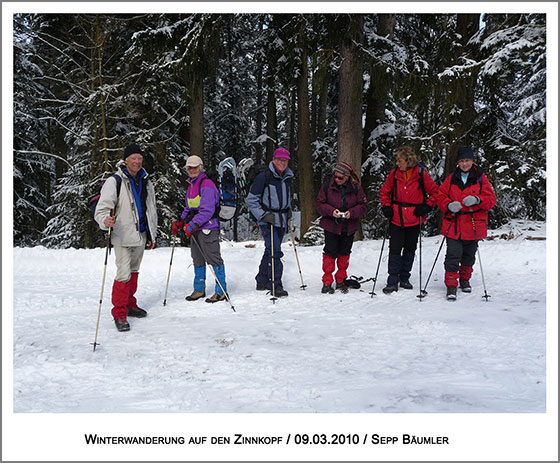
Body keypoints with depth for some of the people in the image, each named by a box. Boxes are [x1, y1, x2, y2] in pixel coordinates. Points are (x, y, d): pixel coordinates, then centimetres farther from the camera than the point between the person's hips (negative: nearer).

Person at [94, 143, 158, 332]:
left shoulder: (146, 182, 11)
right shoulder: (114, 182, -9)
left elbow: (151, 210, 20)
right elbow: (102, 208, -16)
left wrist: (152, 235, 20)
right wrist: (105, 220, -38)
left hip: (141, 235, 7)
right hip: (123, 237, -7)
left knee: (134, 271, 17)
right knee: (124, 274, -10)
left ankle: (130, 304, 31)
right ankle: (119, 312, 0)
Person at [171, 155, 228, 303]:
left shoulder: (206, 184, -12)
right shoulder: (191, 185, 17)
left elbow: (207, 210, -19)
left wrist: (192, 225, -22)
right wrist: (180, 222, 10)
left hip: (208, 227, -9)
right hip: (195, 229, 9)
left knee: (213, 259, -5)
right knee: (197, 260, 14)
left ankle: (221, 292, 1)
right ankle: (199, 289, 24)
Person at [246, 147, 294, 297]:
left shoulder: (288, 178, 12)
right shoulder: (264, 177, -10)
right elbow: (251, 200, -8)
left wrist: (288, 211, 14)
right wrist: (264, 215, -16)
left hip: (281, 222, 7)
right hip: (268, 221, -7)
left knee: (270, 252, 14)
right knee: (275, 252, -13)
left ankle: (262, 282, 26)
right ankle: (276, 286, -7)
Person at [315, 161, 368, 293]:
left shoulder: (356, 187, -4)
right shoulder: (327, 186, -5)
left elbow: (363, 205, 0)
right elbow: (319, 203, -1)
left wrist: (352, 213, -17)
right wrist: (331, 211, -19)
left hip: (349, 227, 2)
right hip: (331, 226, -1)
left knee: (344, 253, 11)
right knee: (330, 252, -3)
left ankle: (340, 280, 25)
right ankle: (327, 283, 4)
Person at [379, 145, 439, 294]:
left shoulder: (421, 174, -6)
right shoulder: (394, 173, 0)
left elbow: (435, 192, 3)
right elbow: (384, 191, 13)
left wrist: (426, 207, -5)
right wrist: (386, 207, 1)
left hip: (413, 220, 0)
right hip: (396, 219, 0)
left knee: (410, 250, 11)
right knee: (395, 250, -4)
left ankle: (404, 278, 26)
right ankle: (393, 281, 1)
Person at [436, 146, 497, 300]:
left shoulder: (480, 178, 3)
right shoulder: (451, 178, 6)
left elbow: (491, 199, -1)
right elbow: (441, 196, 8)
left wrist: (477, 200, -21)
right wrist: (449, 205, -13)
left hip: (473, 225, 1)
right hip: (454, 225, 0)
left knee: (468, 255, 15)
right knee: (453, 255, -10)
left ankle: (465, 279, 37)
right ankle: (451, 286, -6)